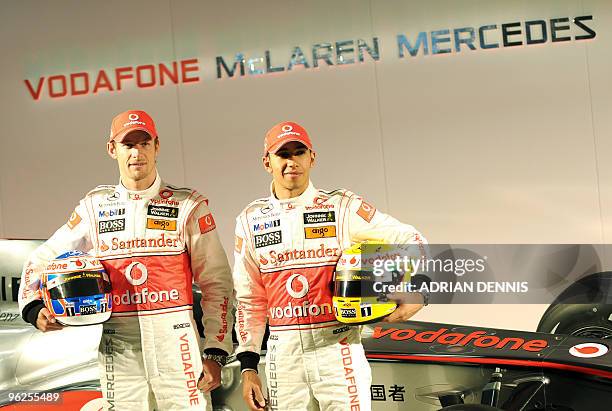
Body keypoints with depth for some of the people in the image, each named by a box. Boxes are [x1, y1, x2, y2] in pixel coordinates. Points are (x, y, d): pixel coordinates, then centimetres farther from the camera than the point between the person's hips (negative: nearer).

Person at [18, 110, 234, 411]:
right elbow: (43, 259, 17)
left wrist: (214, 354, -5)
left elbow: (216, 284, 2)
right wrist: (33, 307, -2)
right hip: (117, 349, 2)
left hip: (175, 344, -2)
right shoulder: (95, 206, 9)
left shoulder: (187, 205, 3)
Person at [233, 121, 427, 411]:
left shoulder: (341, 207, 0)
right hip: (283, 353, 2)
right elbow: (249, 299, 11)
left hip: (337, 347, -2)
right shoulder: (251, 220, 8)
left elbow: (412, 242, 2)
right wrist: (248, 367, 7)